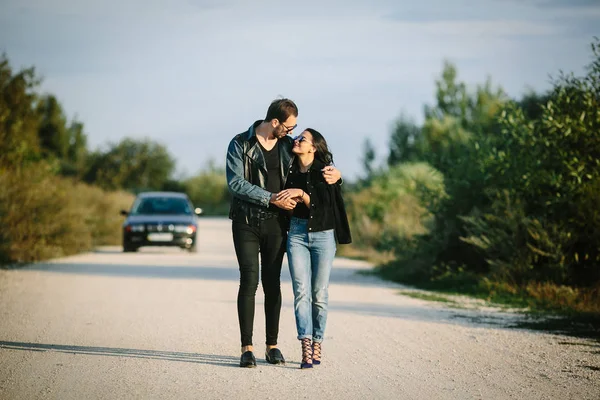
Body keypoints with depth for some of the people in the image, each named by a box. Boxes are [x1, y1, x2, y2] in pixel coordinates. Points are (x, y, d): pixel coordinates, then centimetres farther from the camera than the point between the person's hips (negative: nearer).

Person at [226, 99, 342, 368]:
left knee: (272, 284, 4)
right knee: (249, 281, -9)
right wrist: (271, 198, -20)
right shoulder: (240, 144, -5)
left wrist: (333, 172, -1)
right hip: (246, 222, -4)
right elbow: (235, 182, -14)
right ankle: (247, 348, -7)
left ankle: (272, 345, 10)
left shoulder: (288, 146, 9)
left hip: (275, 224, 4)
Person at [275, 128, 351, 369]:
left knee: (319, 293, 0)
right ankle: (306, 347, -17)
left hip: (323, 235, -2)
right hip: (297, 233, 2)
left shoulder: (324, 171, -3)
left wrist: (301, 194, -25)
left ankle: (317, 345, 10)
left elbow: (321, 204, -12)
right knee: (301, 291, -10)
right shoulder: (290, 171, 7)